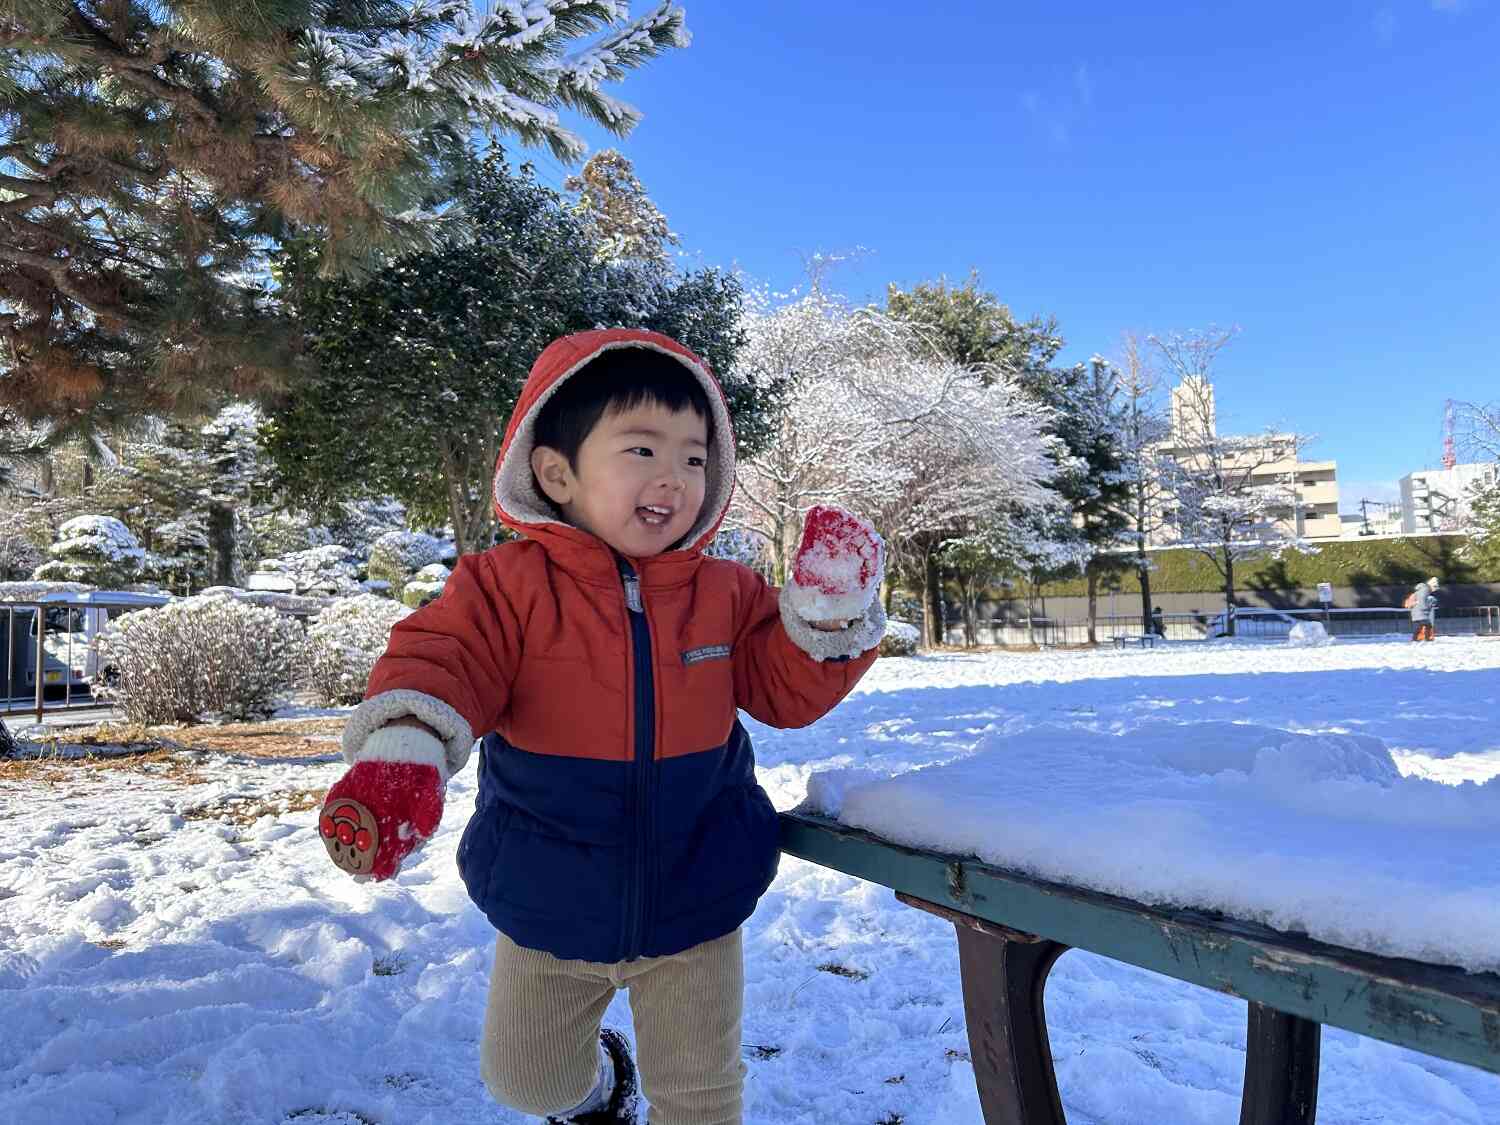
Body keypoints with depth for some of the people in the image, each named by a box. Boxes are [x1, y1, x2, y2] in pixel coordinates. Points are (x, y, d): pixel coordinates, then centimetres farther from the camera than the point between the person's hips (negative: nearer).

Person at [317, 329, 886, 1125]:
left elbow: (791, 689, -5)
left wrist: (828, 610, -22)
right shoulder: (508, 585, -14)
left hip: (694, 904, 1)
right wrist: (400, 755, -44)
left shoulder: (726, 593, -6)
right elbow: (438, 661, -24)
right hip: (547, 906, 0)